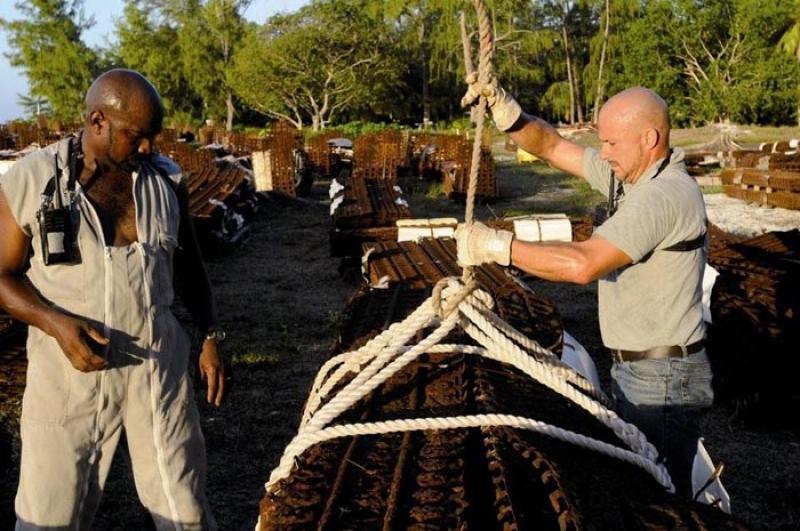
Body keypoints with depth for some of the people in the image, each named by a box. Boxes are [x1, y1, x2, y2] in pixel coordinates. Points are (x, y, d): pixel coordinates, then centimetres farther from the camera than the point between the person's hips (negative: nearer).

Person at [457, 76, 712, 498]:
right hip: (634, 369, 10)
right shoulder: (627, 173, 5)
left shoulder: (667, 195, -24)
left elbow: (584, 263, -33)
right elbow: (551, 146, 9)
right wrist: (504, 109, -9)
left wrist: (496, 245, -25)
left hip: (663, 379, -10)